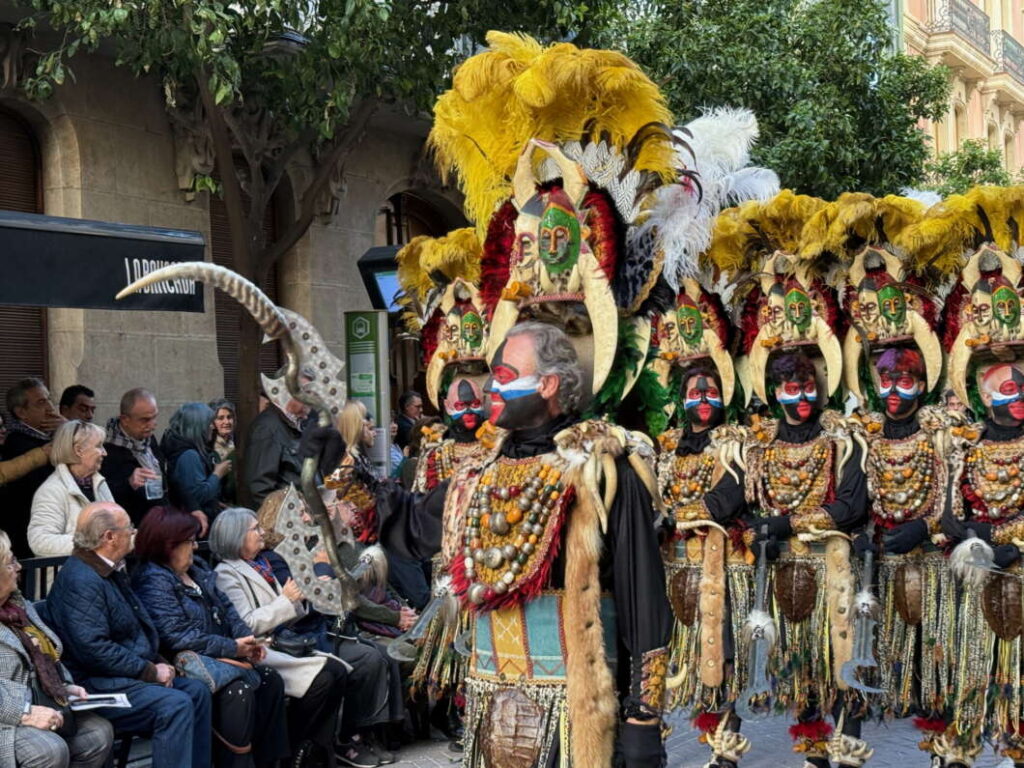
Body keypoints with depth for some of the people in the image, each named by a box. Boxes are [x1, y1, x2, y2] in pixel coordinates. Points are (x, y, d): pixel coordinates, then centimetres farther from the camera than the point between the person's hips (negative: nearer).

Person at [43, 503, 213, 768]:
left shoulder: (112, 571, 14)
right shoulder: (81, 581, -19)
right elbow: (94, 649, -26)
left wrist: (157, 664, 5)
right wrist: (151, 671, -18)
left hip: (130, 673, 10)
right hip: (96, 685, -10)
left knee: (197, 691, 1)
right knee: (176, 705, -25)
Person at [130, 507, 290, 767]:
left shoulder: (197, 568, 15)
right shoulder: (153, 581, -14)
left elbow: (226, 608, 16)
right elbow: (178, 636, -22)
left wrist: (246, 638, -3)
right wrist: (233, 648, -20)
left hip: (220, 655, 9)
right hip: (188, 664, -9)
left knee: (270, 681, -4)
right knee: (239, 691, -28)